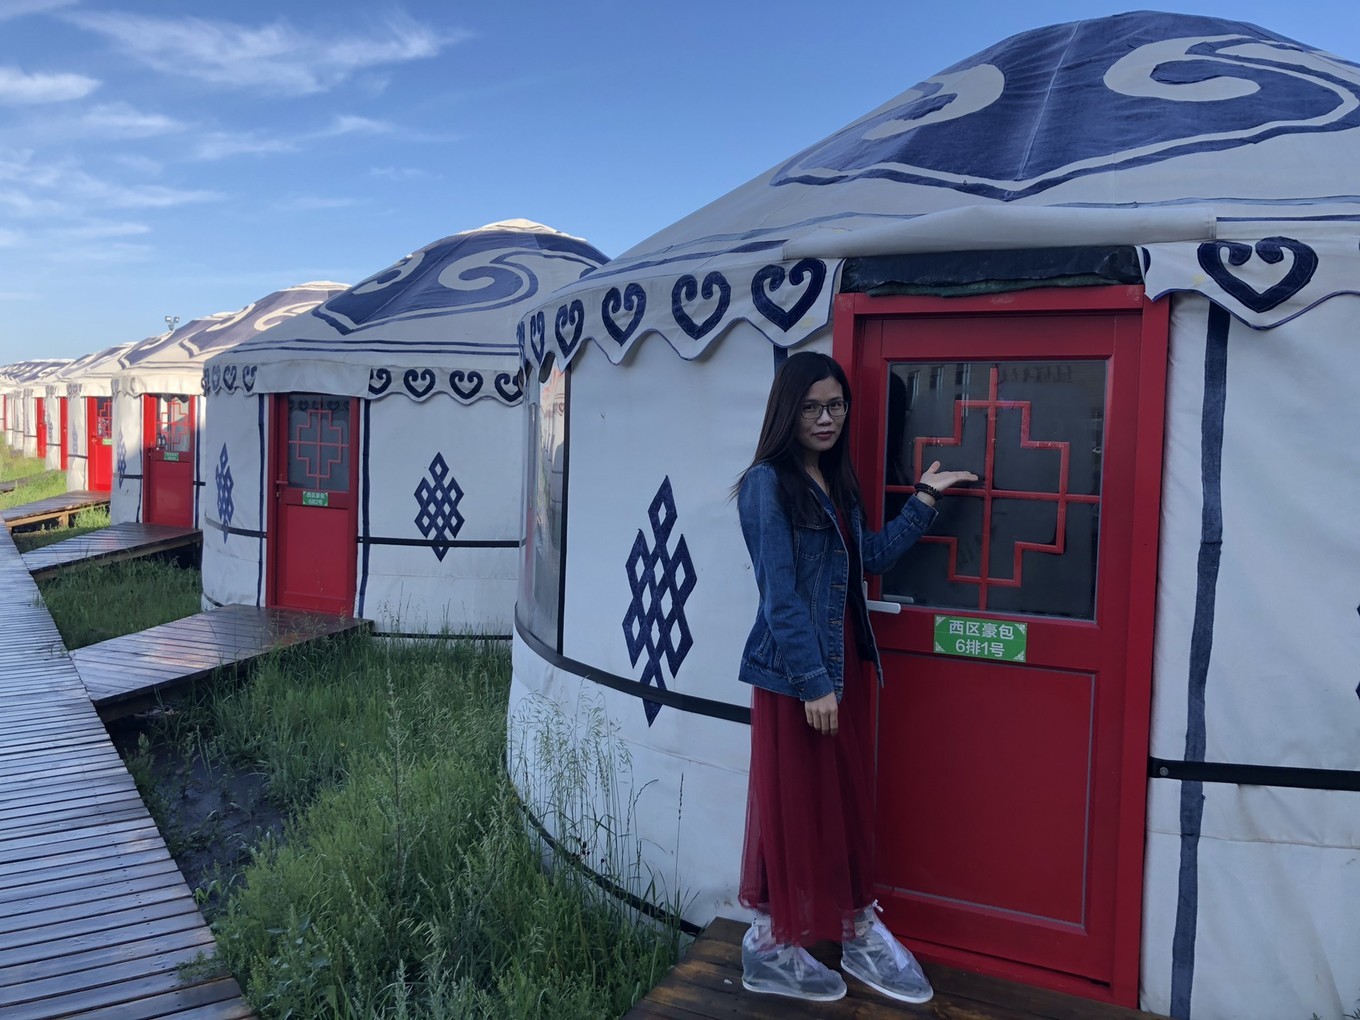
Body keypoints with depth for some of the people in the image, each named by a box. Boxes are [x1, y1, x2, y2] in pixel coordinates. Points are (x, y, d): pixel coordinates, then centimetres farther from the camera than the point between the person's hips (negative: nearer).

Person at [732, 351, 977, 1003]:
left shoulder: (836, 481, 12)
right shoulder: (767, 483, -13)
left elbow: (872, 557, 10)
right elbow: (780, 592, -18)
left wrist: (925, 499, 10)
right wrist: (811, 681, -19)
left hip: (845, 665, 7)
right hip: (792, 673, -7)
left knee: (850, 801, 15)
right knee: (792, 804, 5)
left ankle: (859, 935, 31)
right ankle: (770, 949, 23)